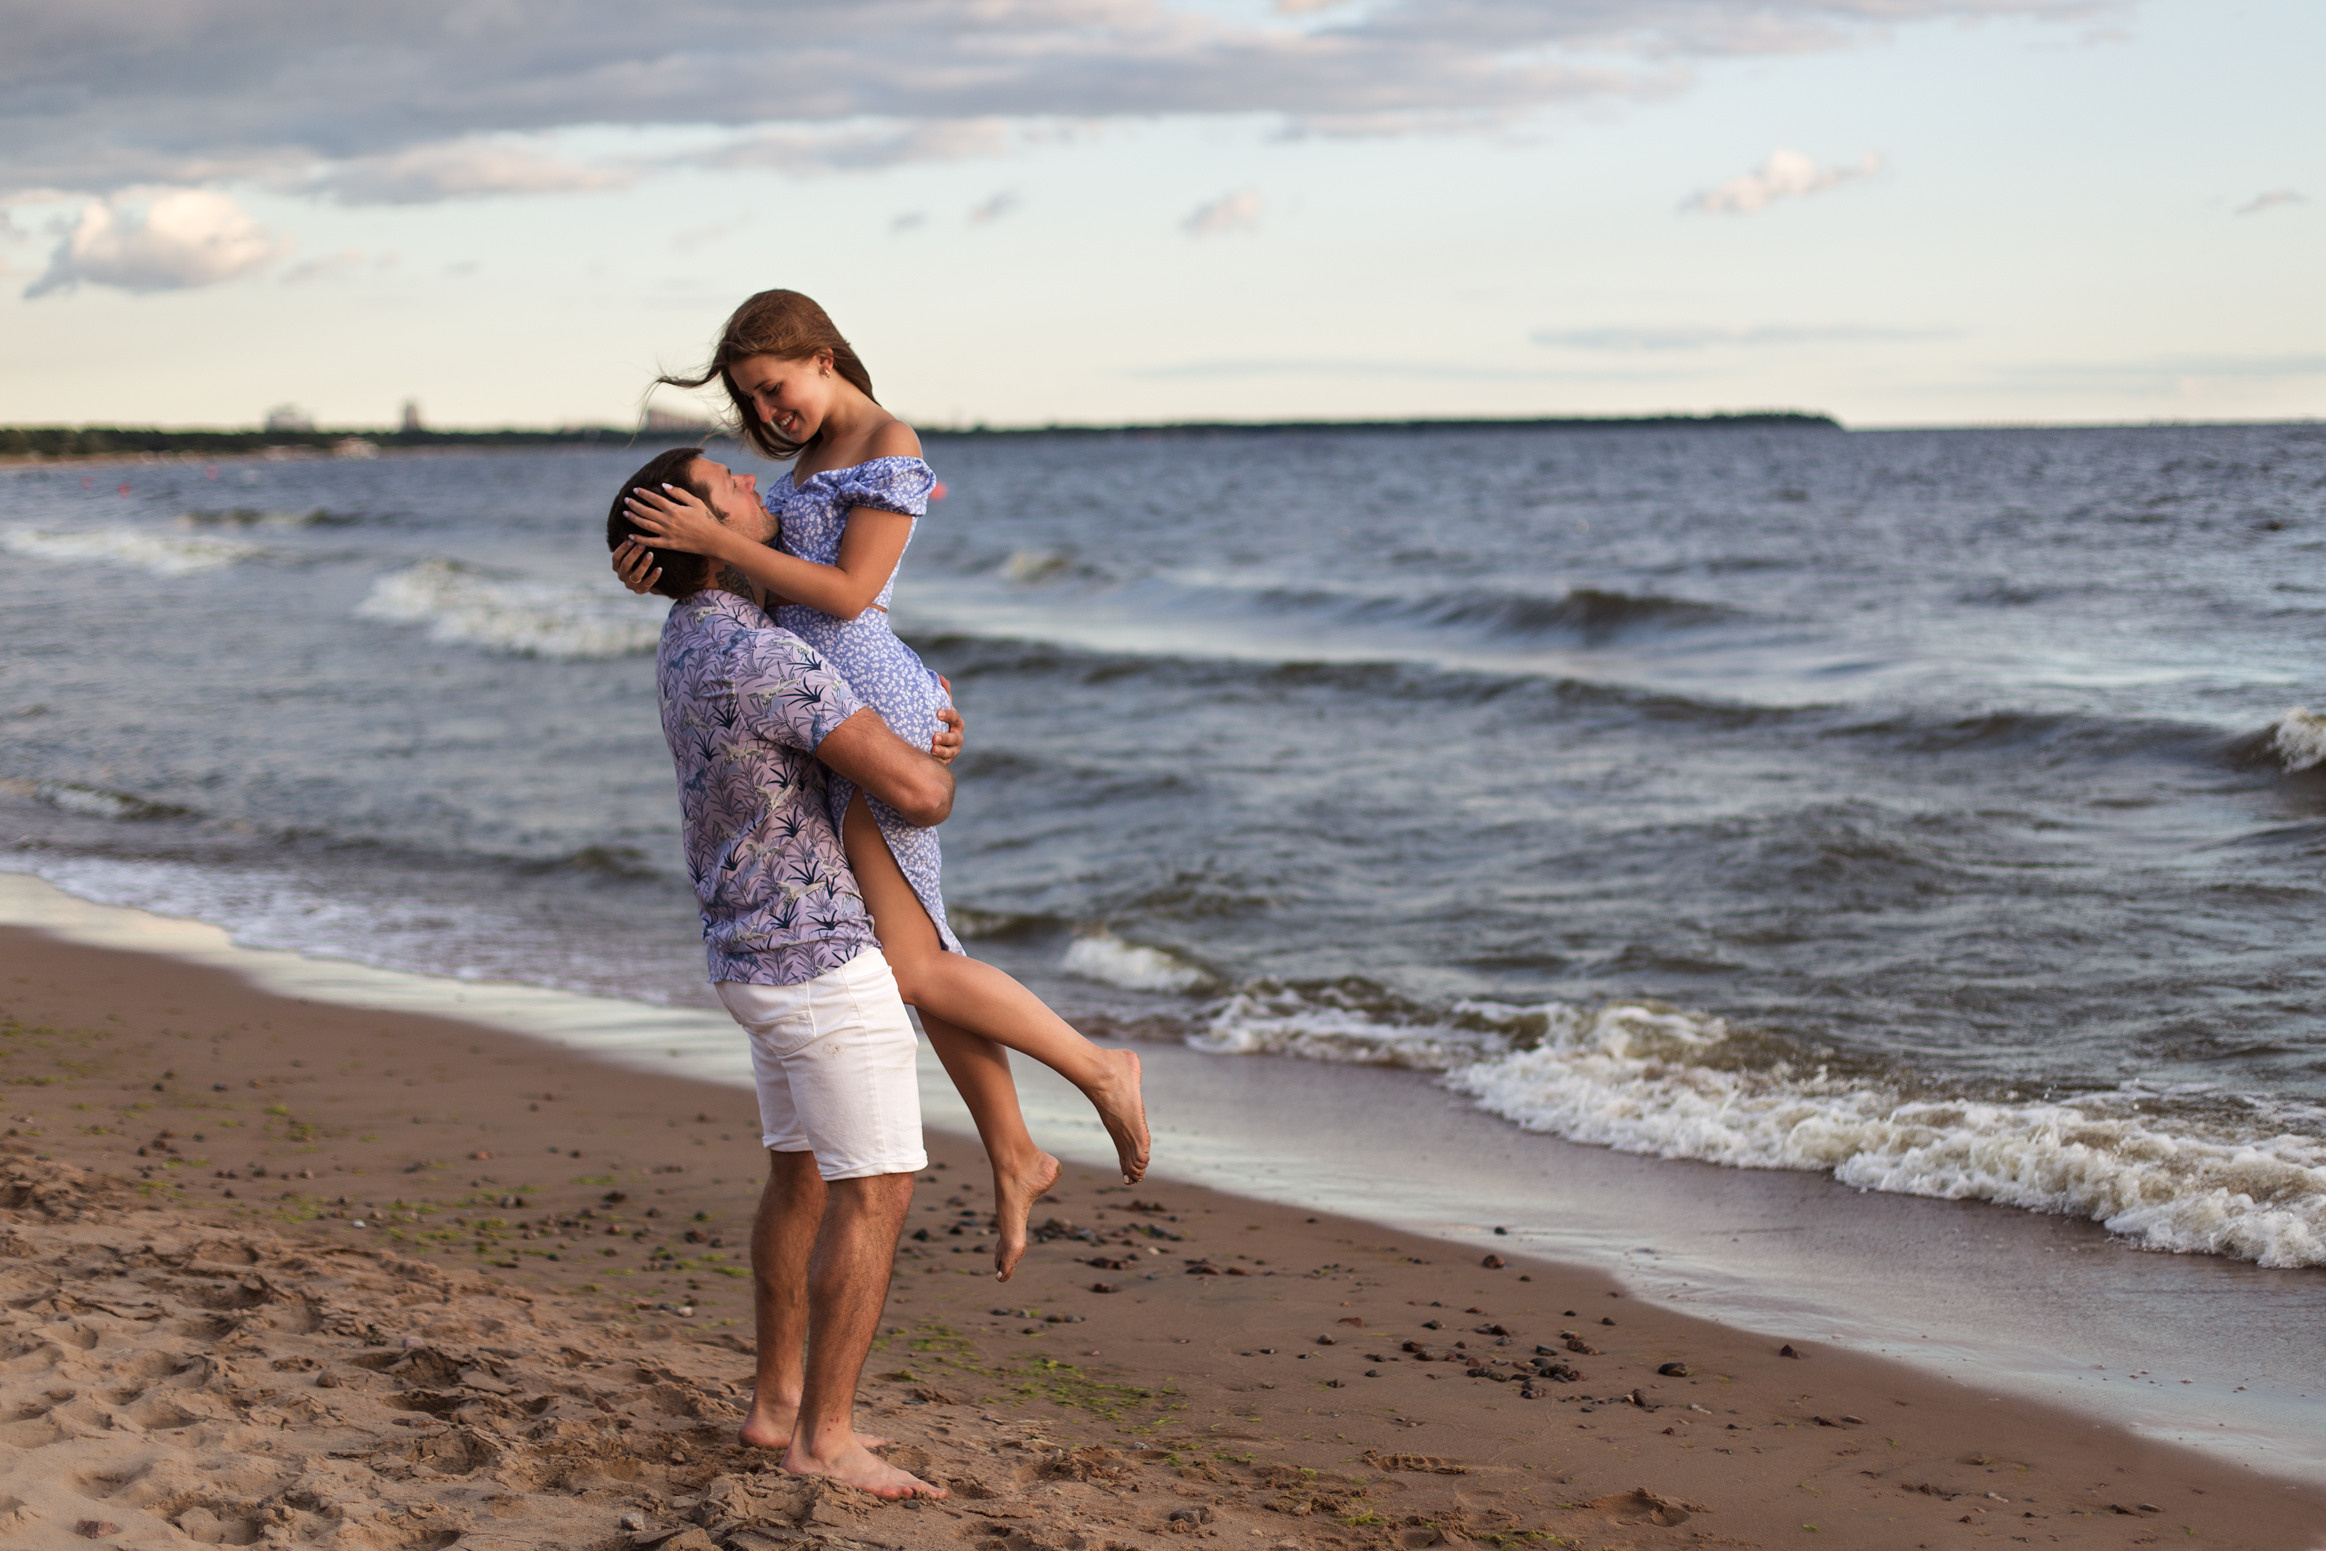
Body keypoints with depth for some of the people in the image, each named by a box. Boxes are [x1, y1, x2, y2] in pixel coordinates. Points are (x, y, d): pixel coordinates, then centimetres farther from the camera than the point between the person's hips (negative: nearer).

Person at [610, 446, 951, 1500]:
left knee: (802, 1176, 18)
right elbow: (915, 795, -29)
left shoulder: (688, 638, 6)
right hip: (822, 958, -10)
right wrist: (939, 763, -3)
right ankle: (825, 1438, -2)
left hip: (756, 950, 10)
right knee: (875, 1193, -5)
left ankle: (780, 1404, 25)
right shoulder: (764, 661, -27)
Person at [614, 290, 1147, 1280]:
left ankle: (1100, 1072, 6)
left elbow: (847, 593, -17)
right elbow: (763, 582, 16)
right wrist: (658, 568, -3)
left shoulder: (891, 448, -11)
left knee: (907, 967, -8)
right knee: (923, 955, 10)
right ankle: (1012, 1160, 18)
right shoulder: (813, 459, 18)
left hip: (875, 710, -9)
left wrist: (714, 540, -19)